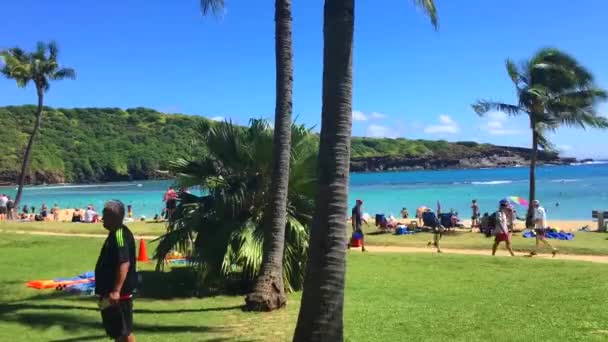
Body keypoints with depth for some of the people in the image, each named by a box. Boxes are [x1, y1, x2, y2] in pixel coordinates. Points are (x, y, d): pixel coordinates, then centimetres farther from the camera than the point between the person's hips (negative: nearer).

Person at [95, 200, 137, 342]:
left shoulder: (120, 235, -20)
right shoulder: (115, 234, 14)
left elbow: (124, 264, -29)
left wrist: (116, 291, -31)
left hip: (119, 293, -11)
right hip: (112, 291, 11)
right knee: (116, 330, 18)